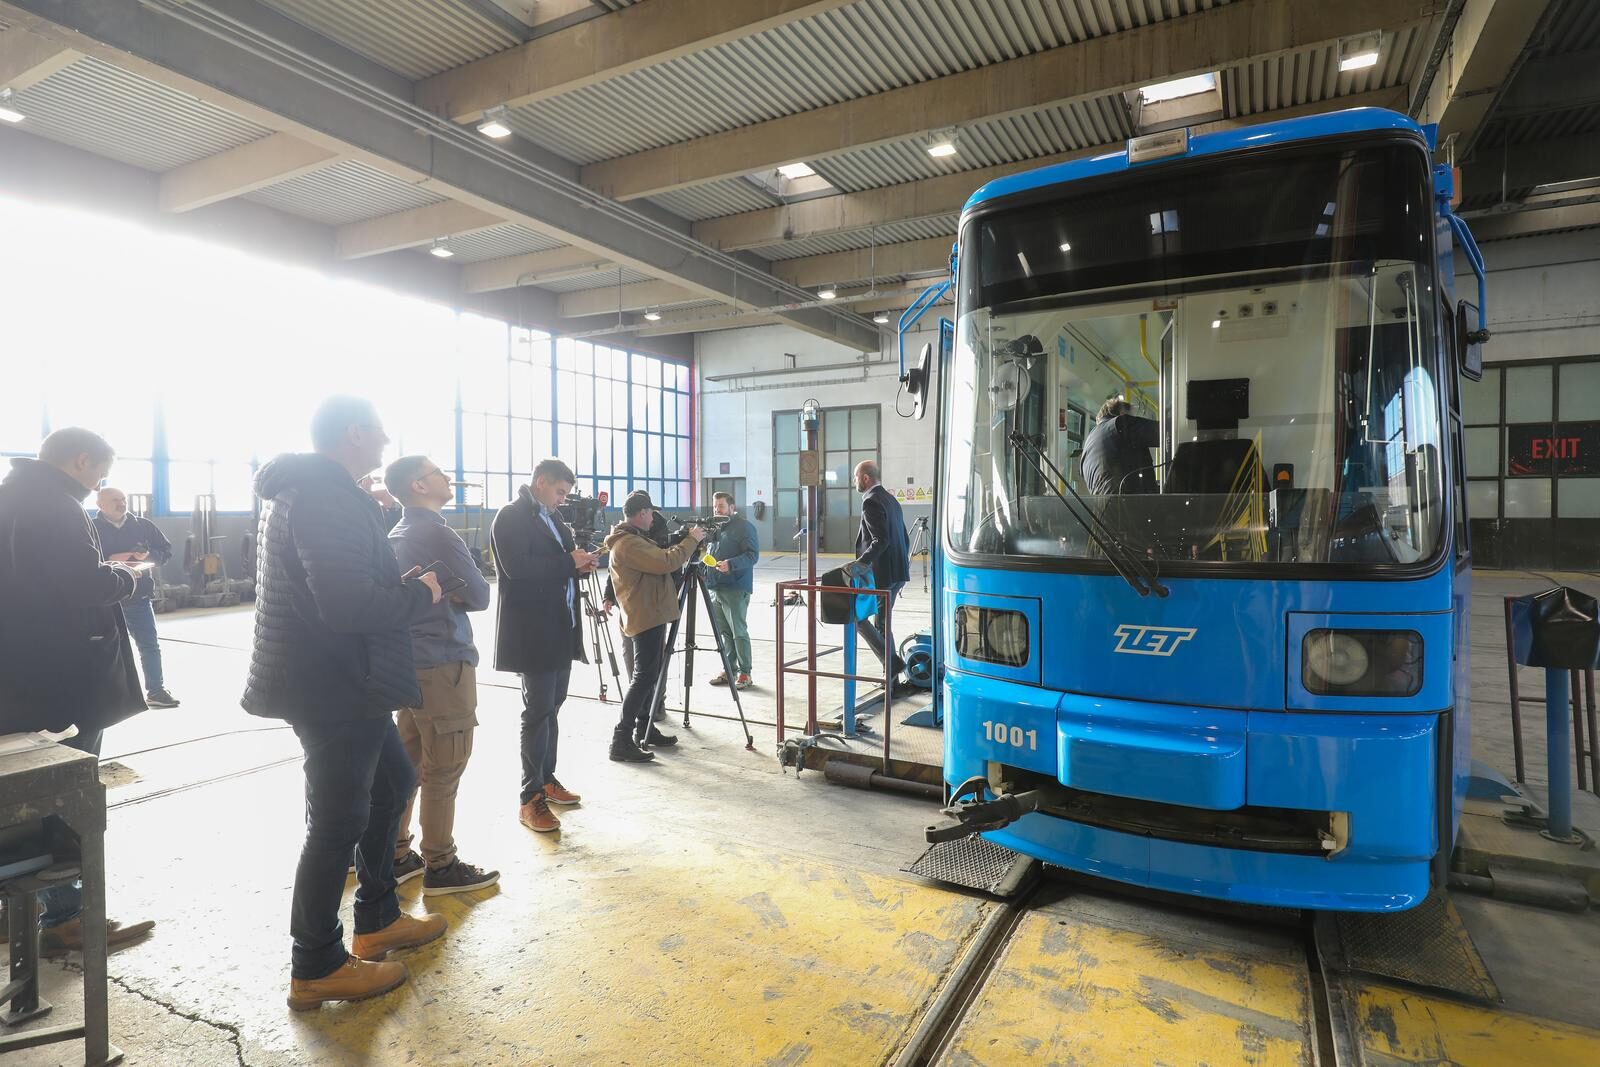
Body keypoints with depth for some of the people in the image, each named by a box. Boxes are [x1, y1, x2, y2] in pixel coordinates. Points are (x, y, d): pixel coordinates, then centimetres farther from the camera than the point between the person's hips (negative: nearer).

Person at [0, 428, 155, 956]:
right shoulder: (54, 508, -19)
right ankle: (63, 918, 9)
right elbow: (88, 584, -25)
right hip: (60, 675, -10)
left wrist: (105, 569, 8)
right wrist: (126, 575, -7)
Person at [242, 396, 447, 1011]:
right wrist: (420, 596, -15)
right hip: (336, 687, -11)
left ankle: (377, 921, 36)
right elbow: (348, 603, -31)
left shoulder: (303, 488, 13)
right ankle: (316, 969, 21)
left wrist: (398, 585, 5)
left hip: (345, 681, 11)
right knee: (338, 822, 3)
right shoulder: (328, 496, -21)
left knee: (393, 782, 21)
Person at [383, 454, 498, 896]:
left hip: (409, 660, 9)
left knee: (407, 762, 16)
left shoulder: (397, 535, 12)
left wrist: (443, 595, 3)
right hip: (443, 663, -9)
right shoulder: (438, 534, -16)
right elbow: (480, 596, -14)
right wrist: (456, 595, 3)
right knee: (443, 769, 1)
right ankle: (441, 867, 11)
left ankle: (396, 856, 26)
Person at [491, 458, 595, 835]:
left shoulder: (552, 517, 16)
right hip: (533, 630, -8)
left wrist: (579, 564, -1)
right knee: (538, 710, -5)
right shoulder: (510, 517, -10)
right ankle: (531, 798, 3)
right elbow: (517, 567, -23)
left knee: (552, 706, 15)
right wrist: (569, 562, -17)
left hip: (561, 627, 8)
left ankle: (547, 779, 27)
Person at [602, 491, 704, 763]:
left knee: (649, 674, 16)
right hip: (646, 617, -11)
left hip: (651, 615, 11)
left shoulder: (633, 538, 16)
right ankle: (621, 741, -7)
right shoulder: (627, 543, -18)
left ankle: (644, 729, 26)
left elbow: (658, 558, 20)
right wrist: (691, 540, -13)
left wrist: (685, 540, 9)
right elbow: (665, 562, -25)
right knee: (644, 677, -10)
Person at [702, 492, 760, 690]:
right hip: (714, 588, 7)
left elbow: (753, 554, -14)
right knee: (723, 632, 10)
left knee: (739, 632, -3)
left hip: (736, 589, -7)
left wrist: (731, 564, -26)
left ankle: (744, 673, 5)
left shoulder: (744, 527, -6)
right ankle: (728, 669, 20)